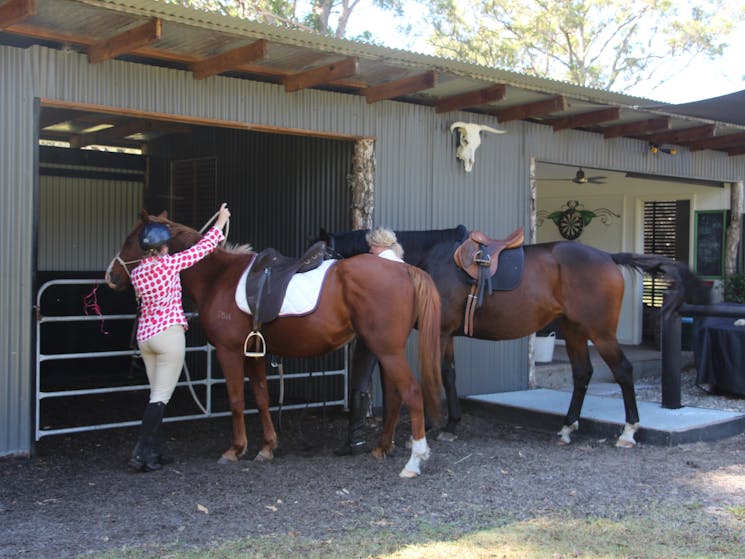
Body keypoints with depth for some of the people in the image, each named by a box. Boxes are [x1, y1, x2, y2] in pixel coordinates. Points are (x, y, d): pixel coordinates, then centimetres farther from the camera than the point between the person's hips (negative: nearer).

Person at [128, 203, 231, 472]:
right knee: (161, 397, -4)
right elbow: (202, 248, -3)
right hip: (169, 334, -7)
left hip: (144, 336, 7)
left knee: (157, 396, 15)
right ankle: (141, 453, -9)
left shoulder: (137, 273, 6)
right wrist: (220, 222, 10)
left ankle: (152, 453, 17)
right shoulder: (170, 264, -11)